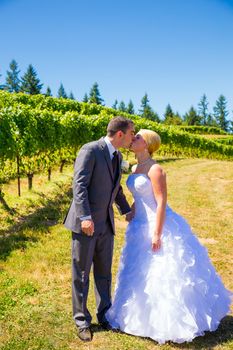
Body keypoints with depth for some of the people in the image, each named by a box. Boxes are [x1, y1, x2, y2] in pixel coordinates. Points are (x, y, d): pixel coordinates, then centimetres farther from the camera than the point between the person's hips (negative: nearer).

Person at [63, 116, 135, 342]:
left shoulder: (117, 156, 11)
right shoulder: (90, 150, -13)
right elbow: (79, 185, -20)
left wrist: (127, 210, 19)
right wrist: (85, 217, -27)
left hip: (106, 225, 7)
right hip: (86, 224, -7)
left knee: (104, 272, 16)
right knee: (81, 274, 6)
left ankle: (104, 315, 31)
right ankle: (82, 321, 21)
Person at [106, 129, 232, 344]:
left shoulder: (155, 169, -17)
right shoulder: (135, 169, 9)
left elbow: (161, 202, -20)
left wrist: (157, 234, -21)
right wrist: (131, 219, 20)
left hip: (157, 225, -9)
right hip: (141, 225, 9)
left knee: (165, 274, 1)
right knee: (142, 273, 18)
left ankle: (172, 321, 18)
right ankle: (151, 316, 36)